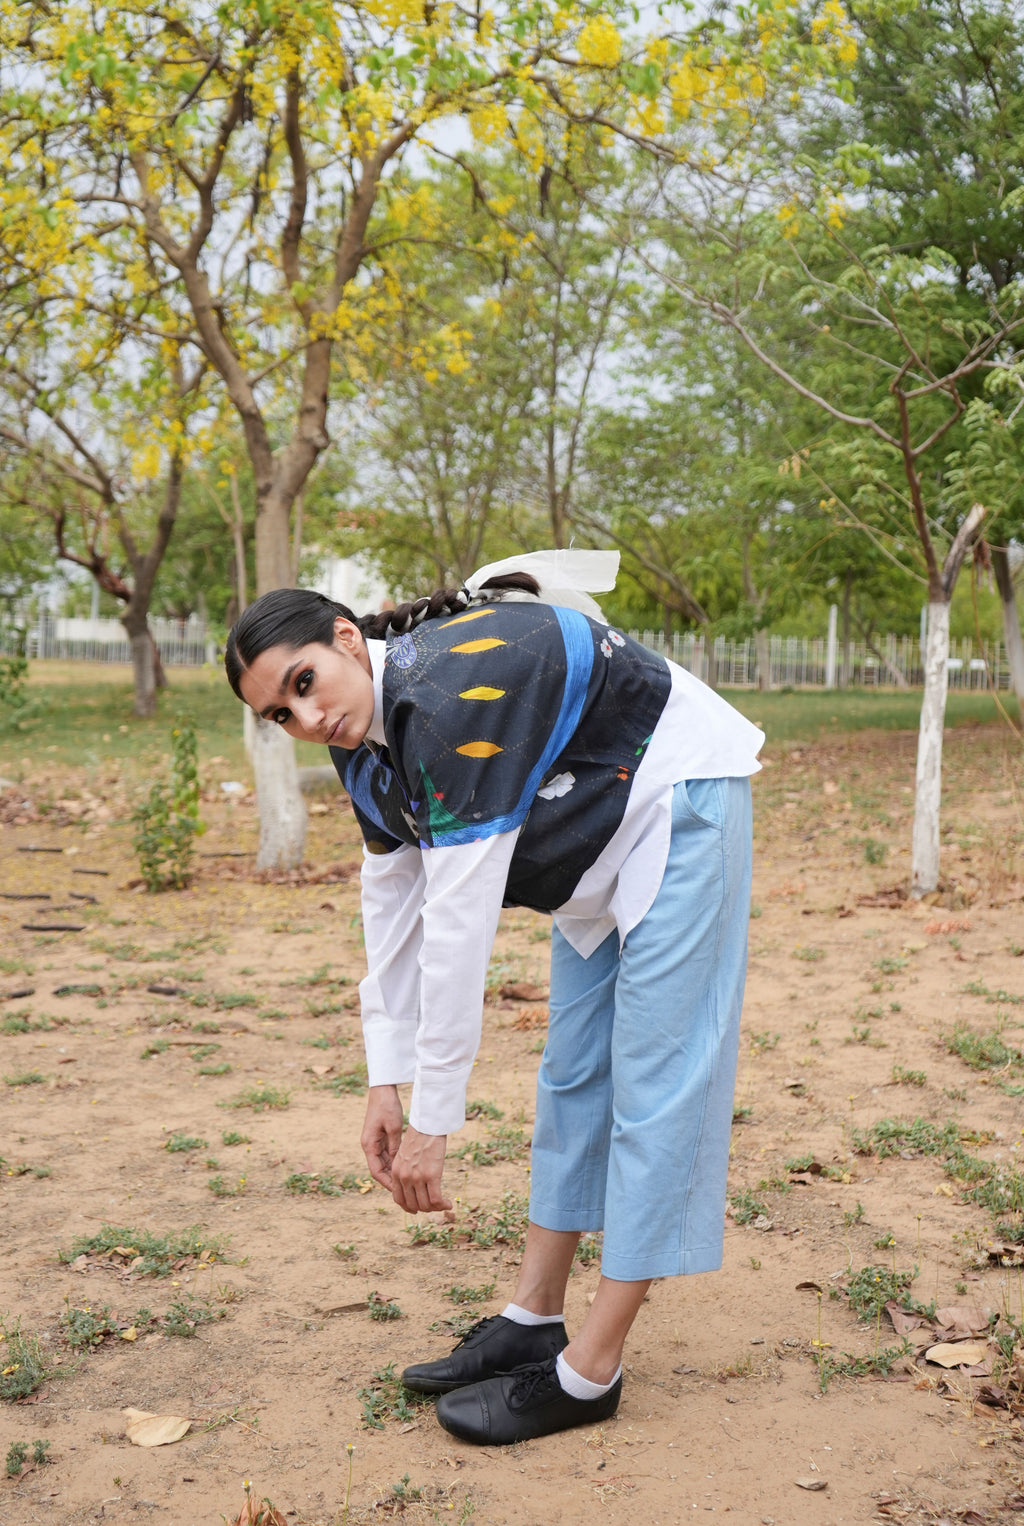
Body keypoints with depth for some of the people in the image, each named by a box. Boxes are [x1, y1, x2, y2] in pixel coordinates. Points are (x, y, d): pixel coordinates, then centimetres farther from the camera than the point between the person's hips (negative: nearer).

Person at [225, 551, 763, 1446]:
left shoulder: (451, 698, -33)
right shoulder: (368, 737, -5)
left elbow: (460, 921, -33)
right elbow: (392, 903, 2)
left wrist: (433, 1119, -27)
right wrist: (386, 1083, 2)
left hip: (678, 801, -10)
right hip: (604, 839, 10)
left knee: (653, 1078, -7)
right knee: (574, 1069, 12)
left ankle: (589, 1372, -1)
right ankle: (533, 1321, 23)